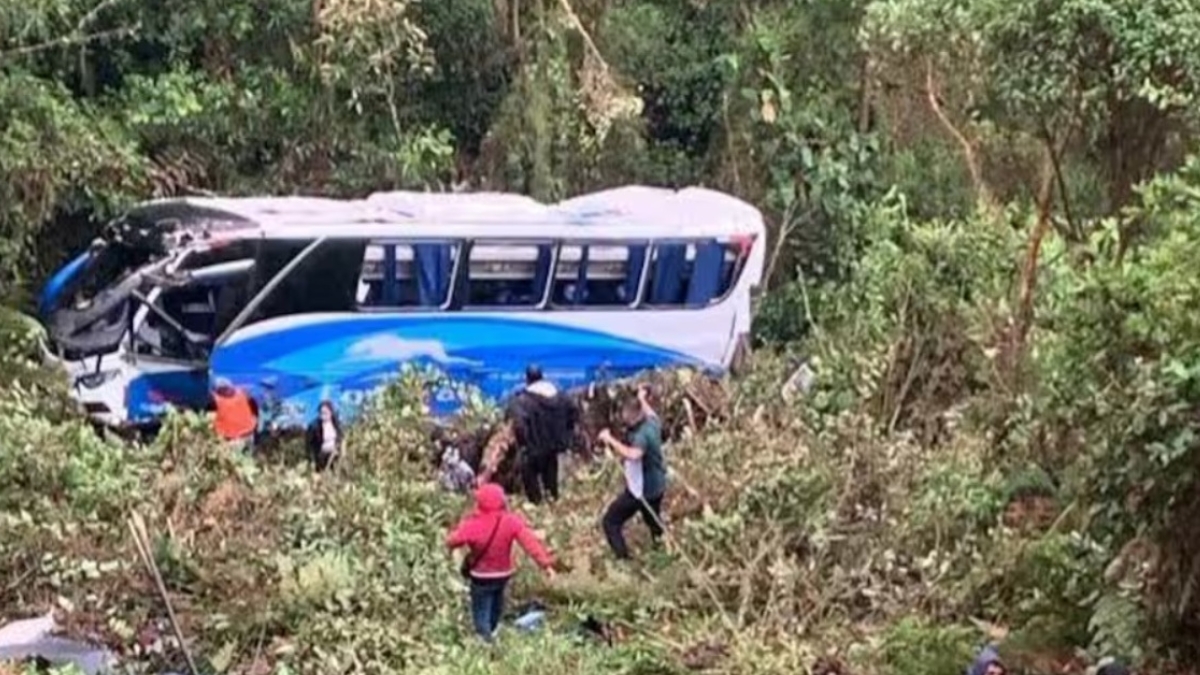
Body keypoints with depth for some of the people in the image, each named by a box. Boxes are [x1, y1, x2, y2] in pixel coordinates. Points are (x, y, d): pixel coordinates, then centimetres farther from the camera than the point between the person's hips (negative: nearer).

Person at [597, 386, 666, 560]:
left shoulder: (641, 435, -30)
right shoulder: (652, 423, -4)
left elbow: (633, 454, -49)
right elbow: (651, 414, 22)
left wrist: (610, 440, -43)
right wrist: (642, 399, 38)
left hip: (640, 489, -9)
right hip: (657, 486, 9)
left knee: (610, 522, 1)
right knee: (653, 520, 32)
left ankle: (623, 560, -6)